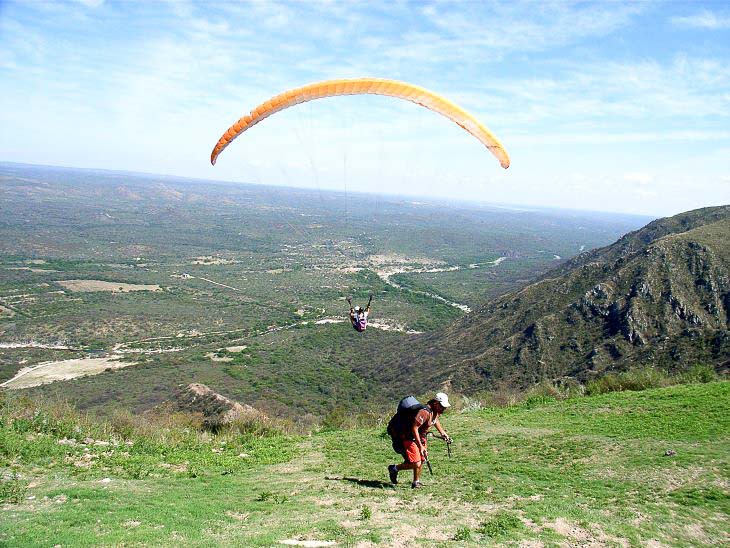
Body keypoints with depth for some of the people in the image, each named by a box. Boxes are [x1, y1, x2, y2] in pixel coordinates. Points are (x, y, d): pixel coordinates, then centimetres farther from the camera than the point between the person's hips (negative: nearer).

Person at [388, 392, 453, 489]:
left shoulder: (436, 411, 0)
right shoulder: (425, 412, -30)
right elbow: (414, 428, -31)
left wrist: (443, 433, 21)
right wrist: (420, 446, -30)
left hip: (421, 437, 10)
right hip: (411, 438, -9)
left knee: (422, 460, 15)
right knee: (416, 464, -13)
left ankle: (416, 482, 33)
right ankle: (394, 468, 7)